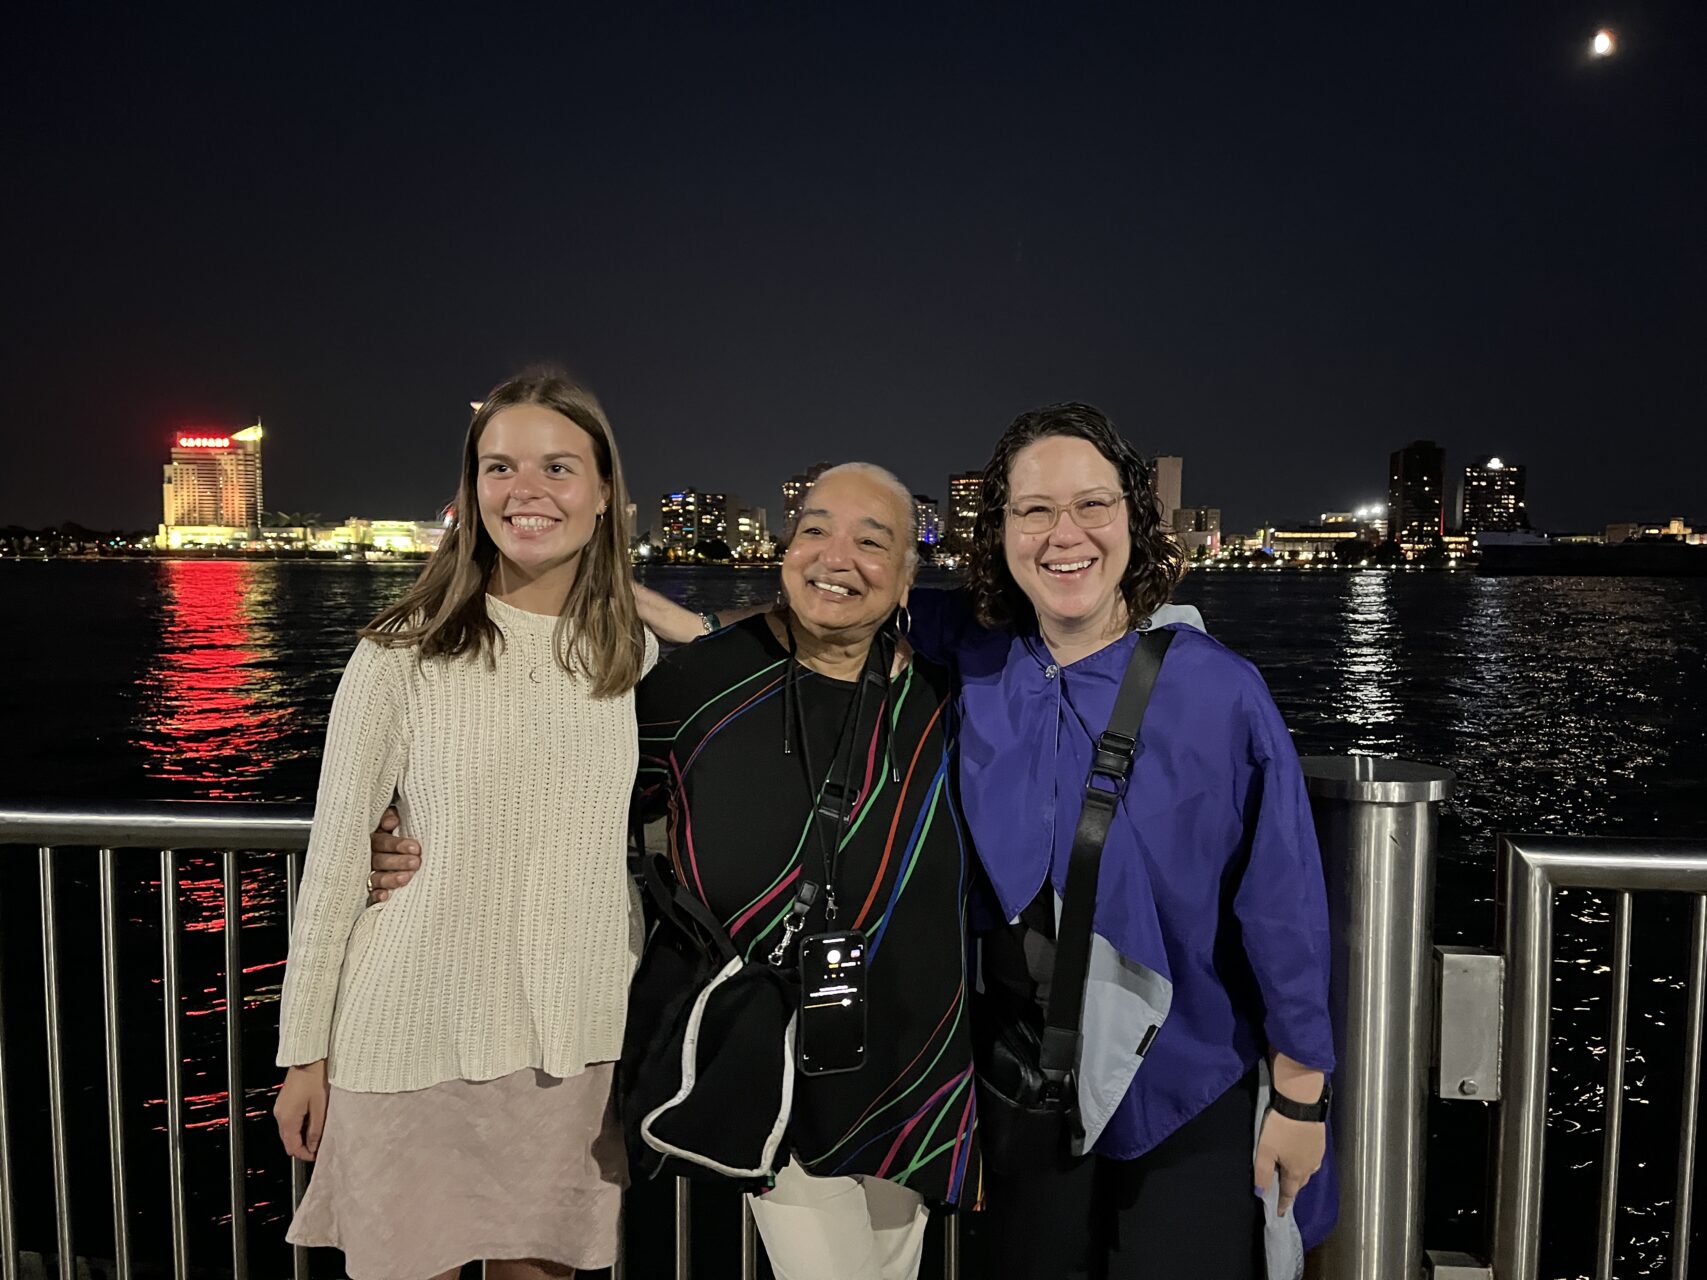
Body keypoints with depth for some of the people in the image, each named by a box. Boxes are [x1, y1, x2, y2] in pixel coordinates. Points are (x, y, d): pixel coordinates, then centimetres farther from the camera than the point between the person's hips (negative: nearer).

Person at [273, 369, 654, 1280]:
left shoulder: (636, 656, 1)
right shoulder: (403, 657, -9)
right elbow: (334, 858, -4)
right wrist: (303, 1052, -1)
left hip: (574, 1048, 3)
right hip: (414, 1040, -2)